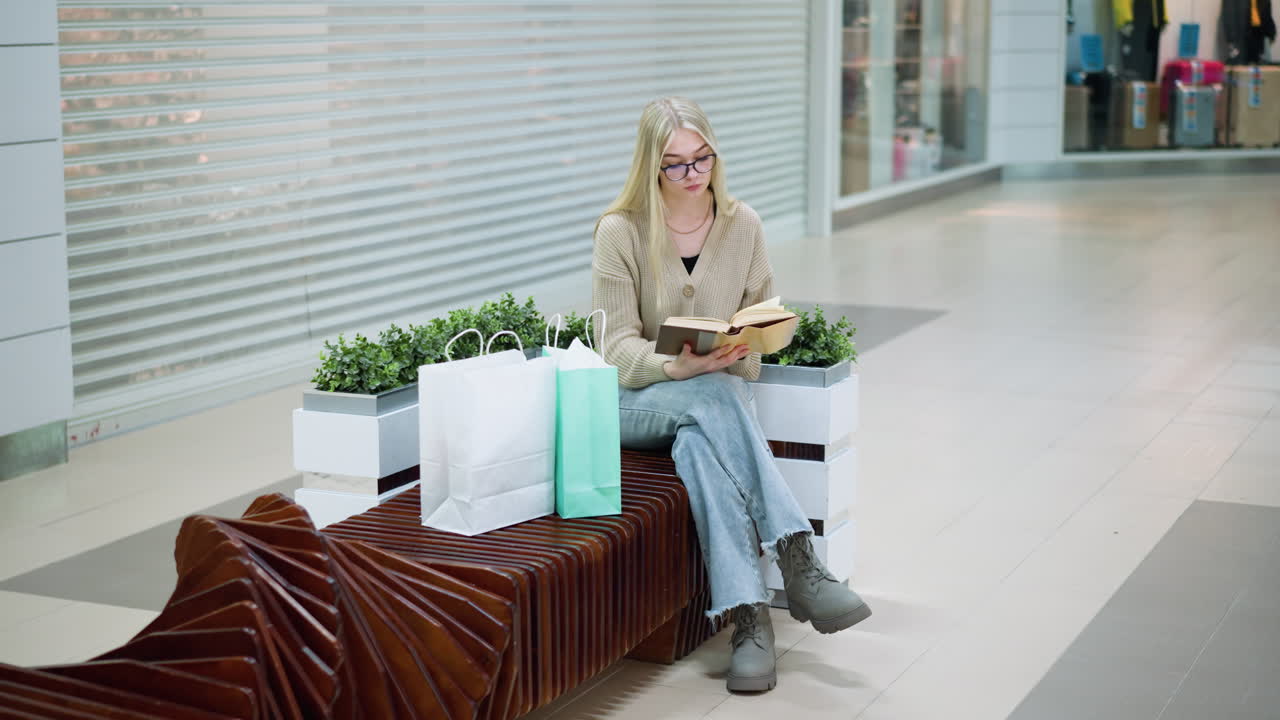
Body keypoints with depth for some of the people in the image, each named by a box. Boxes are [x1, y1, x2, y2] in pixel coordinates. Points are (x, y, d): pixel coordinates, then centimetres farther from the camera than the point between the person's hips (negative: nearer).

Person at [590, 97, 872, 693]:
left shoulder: (743, 225, 3)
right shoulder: (620, 231, -6)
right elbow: (617, 346, -10)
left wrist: (735, 353, -16)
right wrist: (680, 366, -29)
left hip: (720, 391, 2)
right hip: (635, 398, -2)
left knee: (698, 442, -36)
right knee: (714, 399, -37)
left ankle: (746, 614, -43)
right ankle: (796, 563, -42)